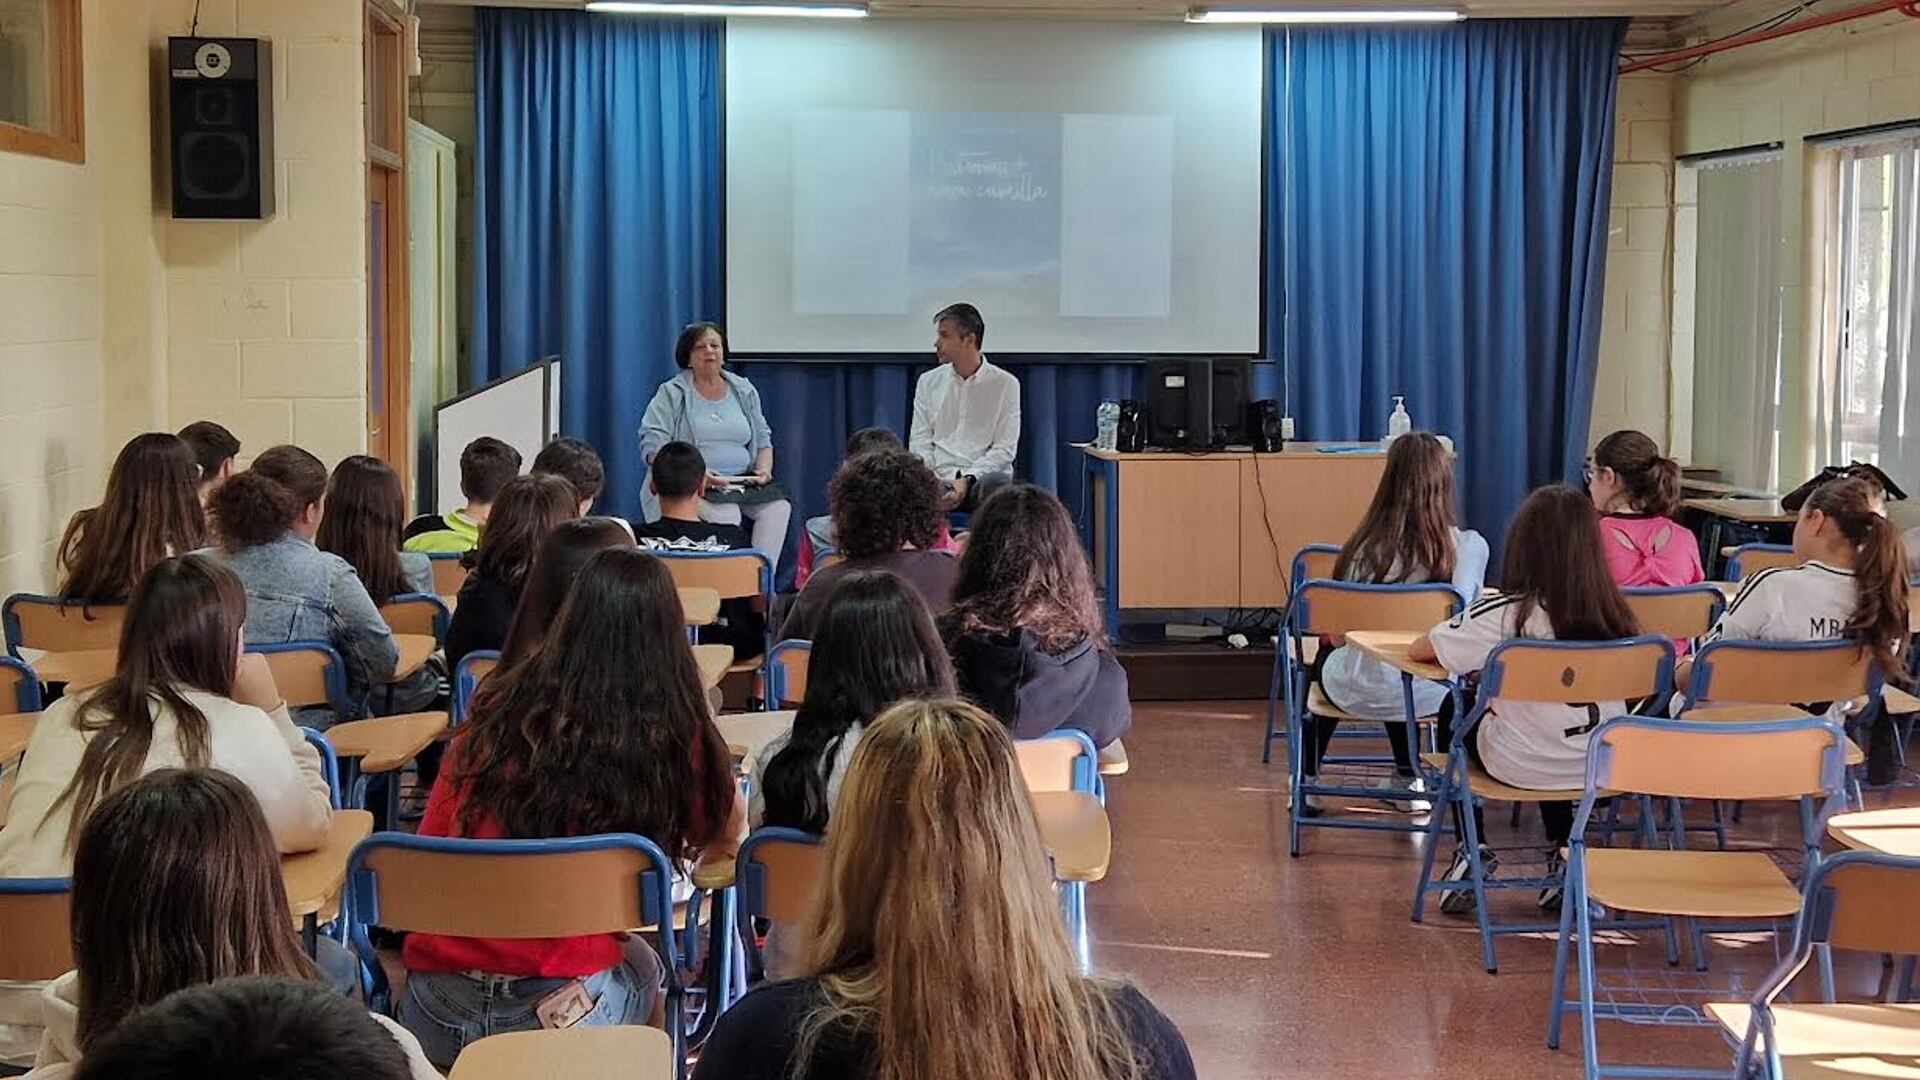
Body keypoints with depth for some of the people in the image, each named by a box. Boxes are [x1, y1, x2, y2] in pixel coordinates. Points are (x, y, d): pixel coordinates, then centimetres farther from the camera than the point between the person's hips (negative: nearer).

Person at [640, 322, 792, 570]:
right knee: (726, 514, -34)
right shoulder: (671, 394, 2)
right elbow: (653, 448, -7)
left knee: (779, 507, -23)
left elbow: (763, 440, 22)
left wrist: (764, 469, -1)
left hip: (743, 481, 4)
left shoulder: (744, 391, 17)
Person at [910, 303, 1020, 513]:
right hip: (939, 480, 2)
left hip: (983, 477, -2)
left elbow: (1005, 449, 0)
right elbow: (919, 442, 11)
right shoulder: (928, 383, 15)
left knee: (995, 484, -39)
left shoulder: (1005, 384, 5)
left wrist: (967, 479, -15)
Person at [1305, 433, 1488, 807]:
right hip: (1427, 694, 1)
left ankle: (1308, 781, 43)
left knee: (1327, 656, 35)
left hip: (1358, 693, -1)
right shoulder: (1469, 547, -13)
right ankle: (1408, 778, 49)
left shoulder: (1366, 547, -13)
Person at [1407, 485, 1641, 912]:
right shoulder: (1614, 617, -8)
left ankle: (1472, 855, 26)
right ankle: (1563, 854, 31)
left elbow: (1418, 650, -4)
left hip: (1522, 768, -3)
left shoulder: (1502, 615, -17)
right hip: (1600, 768, 4)